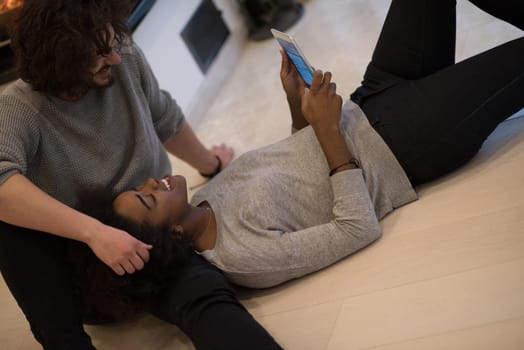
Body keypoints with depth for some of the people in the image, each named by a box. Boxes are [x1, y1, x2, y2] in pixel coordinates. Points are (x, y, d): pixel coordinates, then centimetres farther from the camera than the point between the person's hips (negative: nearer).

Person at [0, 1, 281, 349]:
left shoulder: (127, 61, -4)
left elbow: (165, 120, 17)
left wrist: (211, 164, 33)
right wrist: (93, 231, -44)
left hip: (156, 240, 2)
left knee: (206, 297, -33)